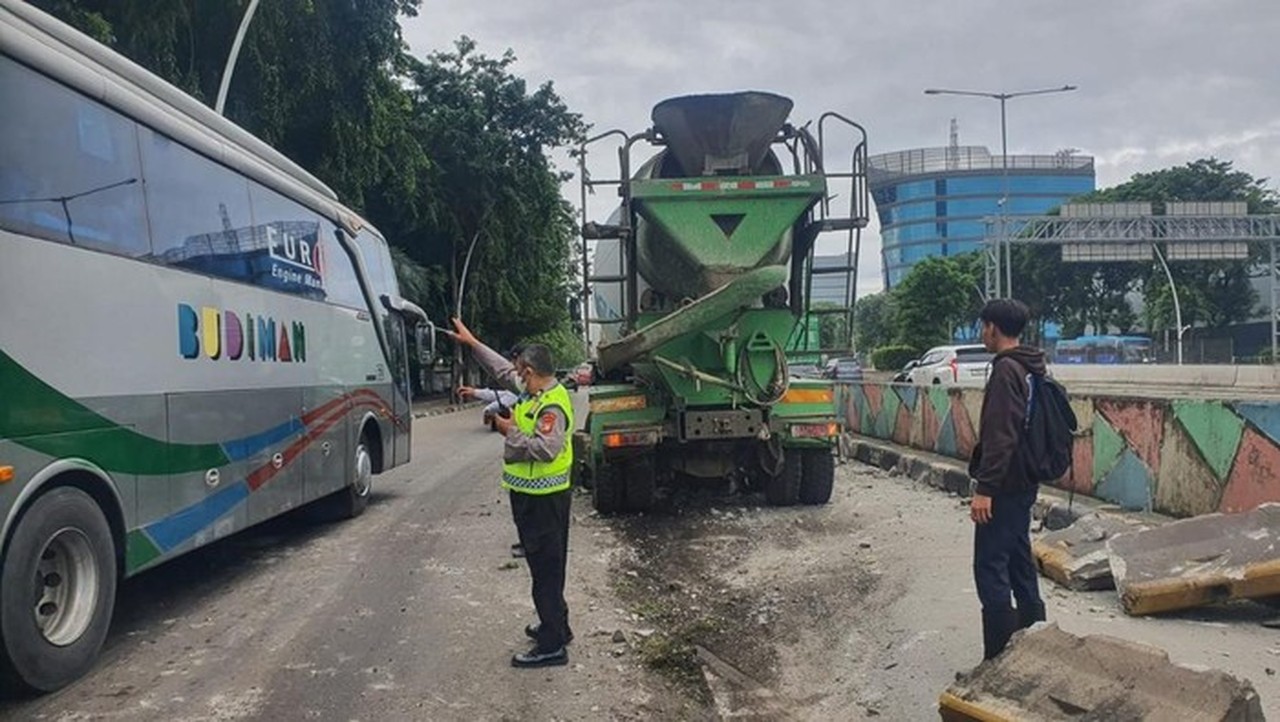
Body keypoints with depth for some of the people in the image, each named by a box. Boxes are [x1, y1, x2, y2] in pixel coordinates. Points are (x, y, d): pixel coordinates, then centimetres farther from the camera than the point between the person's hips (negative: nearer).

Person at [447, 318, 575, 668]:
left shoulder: (552, 405, -21)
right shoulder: (536, 392, 8)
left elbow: (546, 449, -33)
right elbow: (502, 369, 21)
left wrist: (512, 432, -20)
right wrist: (472, 342, 23)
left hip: (542, 499, -10)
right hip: (533, 496, 10)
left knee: (546, 569, -5)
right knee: (544, 566, 20)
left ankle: (552, 646, 1)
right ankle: (555, 626, 33)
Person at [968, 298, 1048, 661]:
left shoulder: (1006, 370, -18)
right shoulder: (1030, 369, 13)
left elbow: (1000, 436, -25)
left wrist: (985, 488, -25)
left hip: (1005, 486, -10)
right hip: (1024, 483, 10)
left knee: (990, 567, -6)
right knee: (1020, 563, 16)